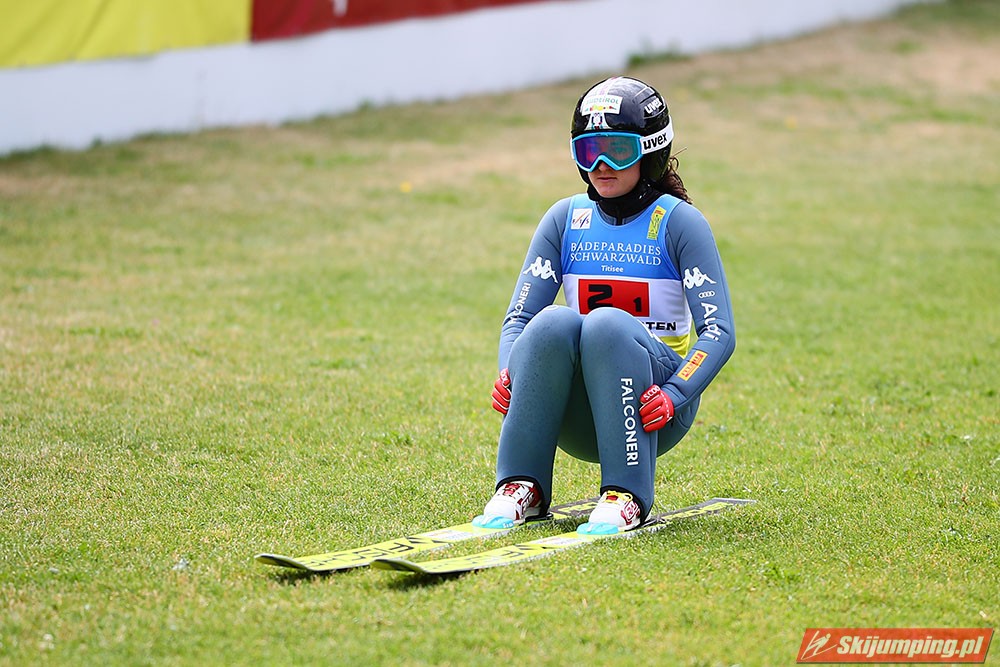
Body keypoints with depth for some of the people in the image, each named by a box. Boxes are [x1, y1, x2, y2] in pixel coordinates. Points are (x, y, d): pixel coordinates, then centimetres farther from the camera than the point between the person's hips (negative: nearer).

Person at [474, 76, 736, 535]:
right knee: (555, 322, -28)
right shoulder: (566, 219, 8)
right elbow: (517, 318, 5)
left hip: (648, 414, -2)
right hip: (577, 422, 3)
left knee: (608, 324, -31)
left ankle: (625, 497, -32)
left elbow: (719, 332, -10)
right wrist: (508, 377, -17)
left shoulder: (678, 222, -2)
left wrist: (675, 395, -27)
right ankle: (521, 488, -23)